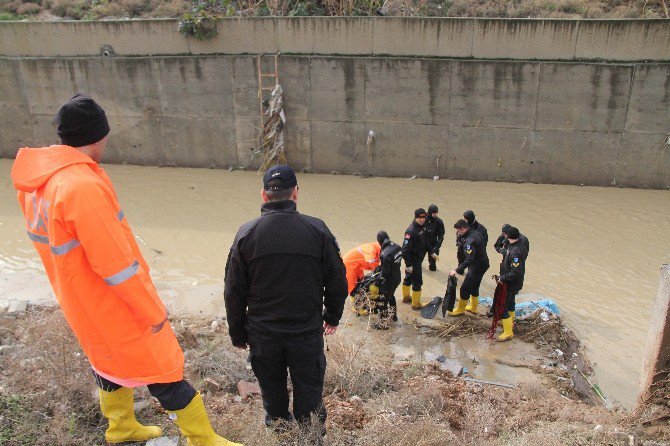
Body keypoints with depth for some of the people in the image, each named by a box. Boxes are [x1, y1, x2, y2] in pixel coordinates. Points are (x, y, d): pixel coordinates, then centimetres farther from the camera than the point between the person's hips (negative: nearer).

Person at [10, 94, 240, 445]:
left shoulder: (36, 181, -2)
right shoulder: (83, 186, -31)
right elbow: (115, 264, -28)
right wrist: (154, 311, -17)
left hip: (78, 301, 9)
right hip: (116, 307, -9)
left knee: (110, 360, 28)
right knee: (162, 372, 6)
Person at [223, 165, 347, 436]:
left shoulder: (246, 234, -8)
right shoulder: (317, 230, -10)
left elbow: (234, 292, -3)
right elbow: (337, 281, -2)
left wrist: (238, 334, 10)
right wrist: (332, 317, 15)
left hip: (263, 334, 1)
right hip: (308, 332, -1)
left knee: (272, 392, 22)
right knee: (309, 393, 16)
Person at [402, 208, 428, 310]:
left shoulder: (422, 226, 1)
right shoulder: (411, 231, -28)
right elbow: (405, 249, -28)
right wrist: (408, 264, -26)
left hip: (419, 259, 9)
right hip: (413, 261, -9)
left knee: (408, 278, 24)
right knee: (417, 282, 0)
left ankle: (406, 297, 41)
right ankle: (416, 304, 14)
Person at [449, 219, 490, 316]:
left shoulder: (470, 240, -28)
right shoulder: (476, 233, 1)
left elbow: (469, 259, -33)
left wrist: (457, 270, -32)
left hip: (477, 267, -10)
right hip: (483, 265, 10)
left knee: (465, 288, 3)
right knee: (474, 286, 23)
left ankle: (460, 309, 18)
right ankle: (473, 307, 38)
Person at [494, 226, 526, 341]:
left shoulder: (515, 252, -32)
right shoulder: (521, 246, -2)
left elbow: (516, 272, -33)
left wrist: (503, 278, -25)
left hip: (511, 284, -10)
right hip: (513, 283, 10)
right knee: (510, 302, 28)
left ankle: (508, 332, 7)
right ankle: (510, 322, 49)